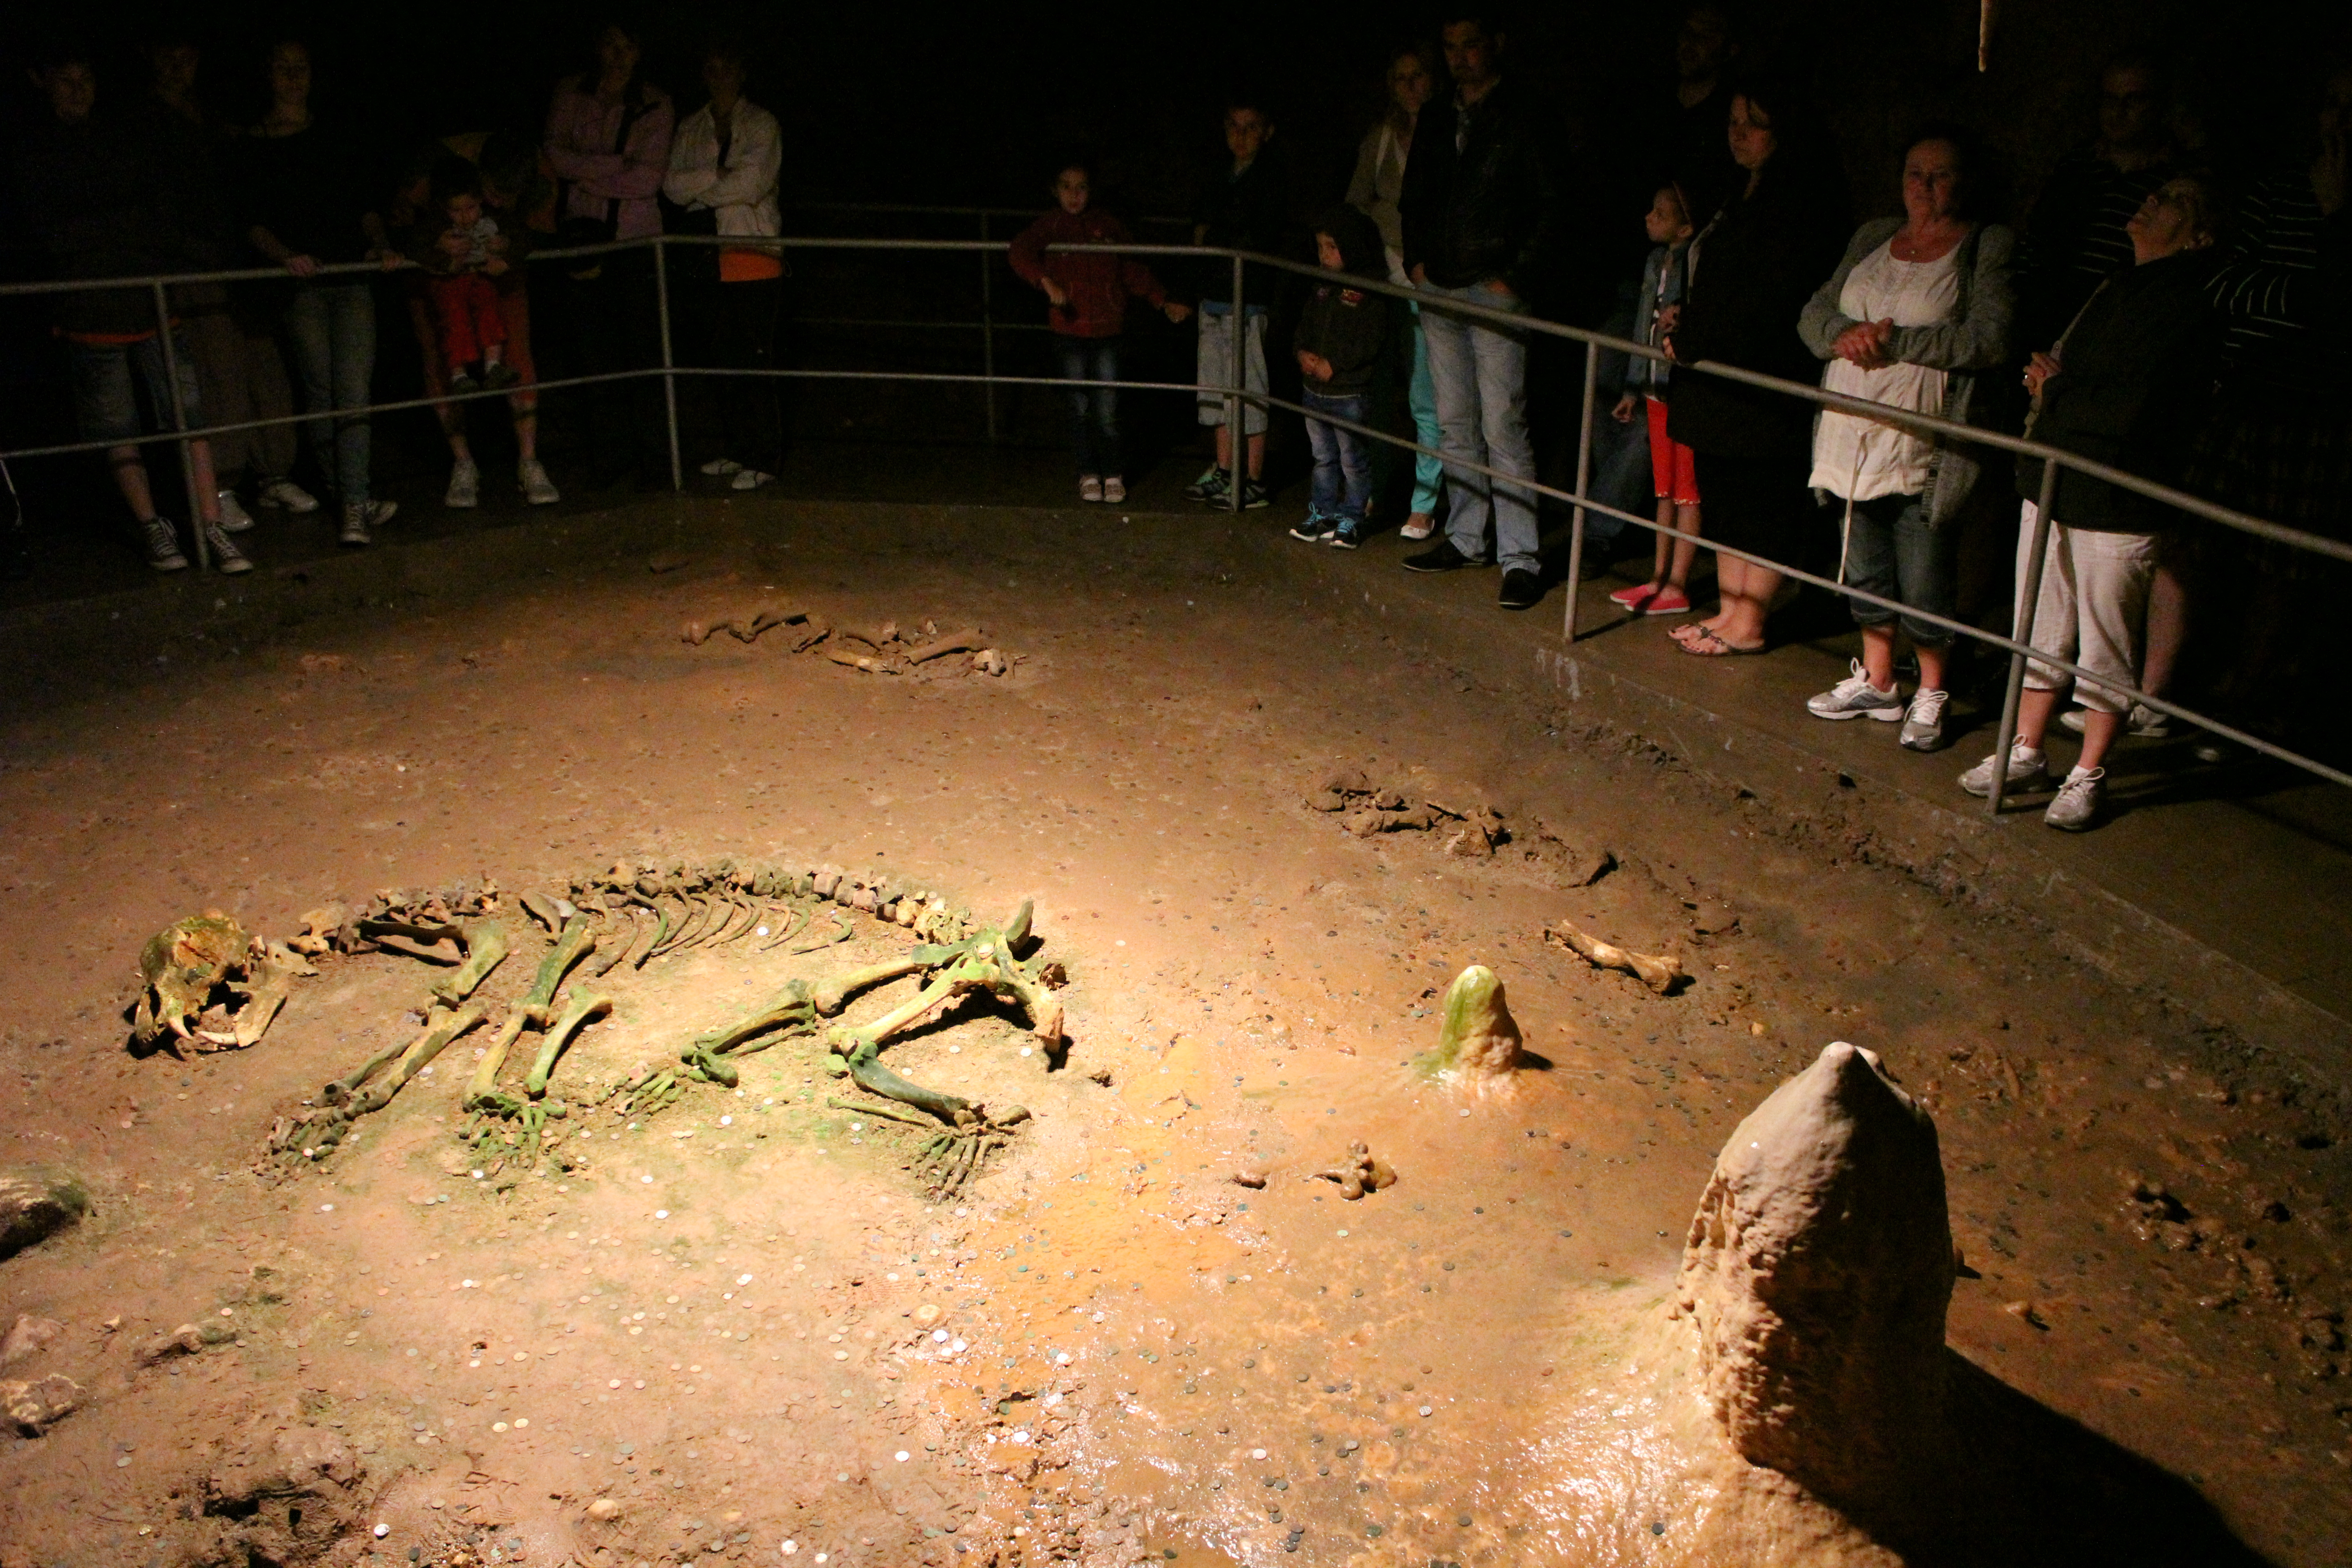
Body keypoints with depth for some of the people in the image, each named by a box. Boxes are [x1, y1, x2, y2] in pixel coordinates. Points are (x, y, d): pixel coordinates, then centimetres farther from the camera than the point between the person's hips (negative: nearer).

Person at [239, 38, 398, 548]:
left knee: (353, 395, -10)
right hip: (300, 285, -1)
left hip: (351, 280, 1)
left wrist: (380, 245, -3)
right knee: (321, 395, 0)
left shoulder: (336, 143, 16)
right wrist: (286, 255, -16)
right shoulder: (253, 149, 6)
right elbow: (252, 223, 1)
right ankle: (353, 500, 10)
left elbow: (365, 208, 15)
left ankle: (354, 509, -16)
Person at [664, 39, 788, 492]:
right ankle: (734, 450, 15)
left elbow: (753, 185, -10)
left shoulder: (762, 125, 3)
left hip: (754, 255, -5)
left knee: (754, 360, -9)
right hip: (709, 258, 5)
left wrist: (700, 188, -2)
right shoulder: (690, 129, 17)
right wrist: (720, 174, -9)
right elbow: (672, 186, 4)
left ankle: (763, 458, -6)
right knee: (717, 359, 5)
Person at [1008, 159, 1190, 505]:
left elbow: (1133, 272, 14)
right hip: (1069, 331, 0)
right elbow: (1022, 253, -17)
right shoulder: (1049, 227, 1)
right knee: (1079, 406, 6)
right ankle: (1089, 475, 17)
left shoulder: (1108, 226, 7)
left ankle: (1113, 476, 10)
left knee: (1107, 408, -1)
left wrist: (1164, 303, 9)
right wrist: (1047, 282, -33)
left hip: (1106, 330, 1)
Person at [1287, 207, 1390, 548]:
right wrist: (1302, 352, -5)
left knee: (1353, 461, 3)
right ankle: (1321, 514, 26)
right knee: (1323, 458, 17)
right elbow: (1304, 325, 15)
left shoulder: (1369, 292, -13)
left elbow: (1371, 340, -18)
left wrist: (1334, 364, -19)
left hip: (1349, 394, -7)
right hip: (1314, 389, 7)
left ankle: (1351, 520, 13)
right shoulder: (1323, 288, 10)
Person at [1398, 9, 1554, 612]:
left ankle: (1520, 558, -9)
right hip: (1439, 293, 6)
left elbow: (1549, 207, -5)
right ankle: (1465, 539, 20)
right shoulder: (1436, 124, 15)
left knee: (1503, 427, -10)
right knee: (1456, 425, 11)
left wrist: (1515, 275, -10)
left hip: (1494, 293, -6)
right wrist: (1417, 262, 10)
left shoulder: (1524, 122, -3)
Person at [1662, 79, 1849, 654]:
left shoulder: (1798, 202, -12)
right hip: (1720, 376, 10)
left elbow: (1763, 303, -19)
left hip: (1764, 380, -10)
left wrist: (1690, 341, -13)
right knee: (1725, 498, 13)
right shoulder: (1744, 196, 18)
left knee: (1762, 503, -2)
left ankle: (1748, 623, 5)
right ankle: (1730, 610, 22)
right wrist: (1686, 322, 7)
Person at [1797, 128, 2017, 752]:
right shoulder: (1872, 238, 15)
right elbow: (1814, 312, 11)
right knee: (1865, 570, 14)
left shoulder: (1989, 248, -3)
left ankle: (1931, 695, 16)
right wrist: (1846, 335, -12)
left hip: (1927, 447, -5)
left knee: (1926, 580, -1)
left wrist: (1894, 341, -18)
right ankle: (1875, 682, 28)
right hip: (1856, 437, 6)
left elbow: (1990, 340, -15)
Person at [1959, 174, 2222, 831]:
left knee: (2105, 648, 4)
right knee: (2039, 633, 15)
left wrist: (2053, 393, -8)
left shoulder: (2189, 309, -14)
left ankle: (2088, 776, 16)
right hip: (2054, 483, 8)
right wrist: (2047, 377, 0)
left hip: (2117, 506, -8)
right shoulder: (2118, 288, 12)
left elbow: (2129, 411, -23)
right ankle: (2026, 753, 27)